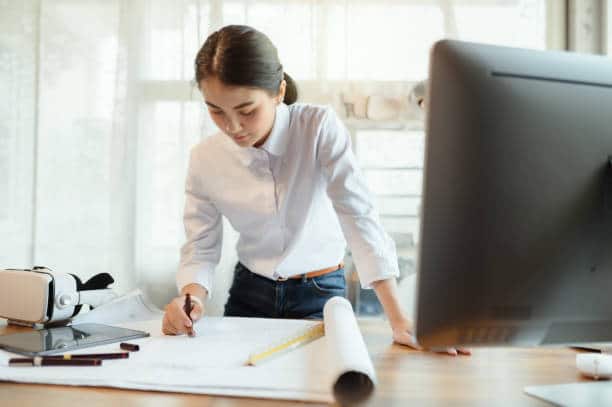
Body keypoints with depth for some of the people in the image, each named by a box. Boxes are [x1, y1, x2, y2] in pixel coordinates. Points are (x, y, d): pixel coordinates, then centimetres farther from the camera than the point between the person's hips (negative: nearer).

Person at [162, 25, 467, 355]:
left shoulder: (321, 127, -18)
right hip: (248, 294, 2)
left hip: (320, 294, -2)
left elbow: (359, 217, -24)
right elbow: (201, 249, -5)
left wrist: (399, 321, -30)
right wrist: (192, 297, -28)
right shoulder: (205, 159, -9)